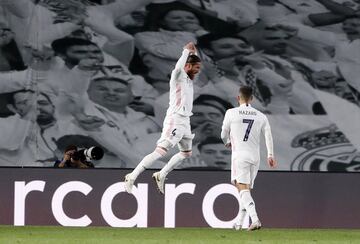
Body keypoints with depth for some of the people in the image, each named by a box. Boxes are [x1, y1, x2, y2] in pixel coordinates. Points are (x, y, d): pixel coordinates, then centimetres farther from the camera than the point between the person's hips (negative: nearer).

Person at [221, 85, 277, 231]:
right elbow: (268, 135, 0)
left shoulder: (231, 113, -1)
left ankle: (255, 220, -30)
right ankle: (239, 223, 23)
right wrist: (270, 155, -3)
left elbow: (224, 134, 9)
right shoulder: (260, 116, 9)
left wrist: (227, 143, 31)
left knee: (243, 189, -11)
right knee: (246, 189, 16)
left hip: (240, 155, -4)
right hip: (255, 156, 4)